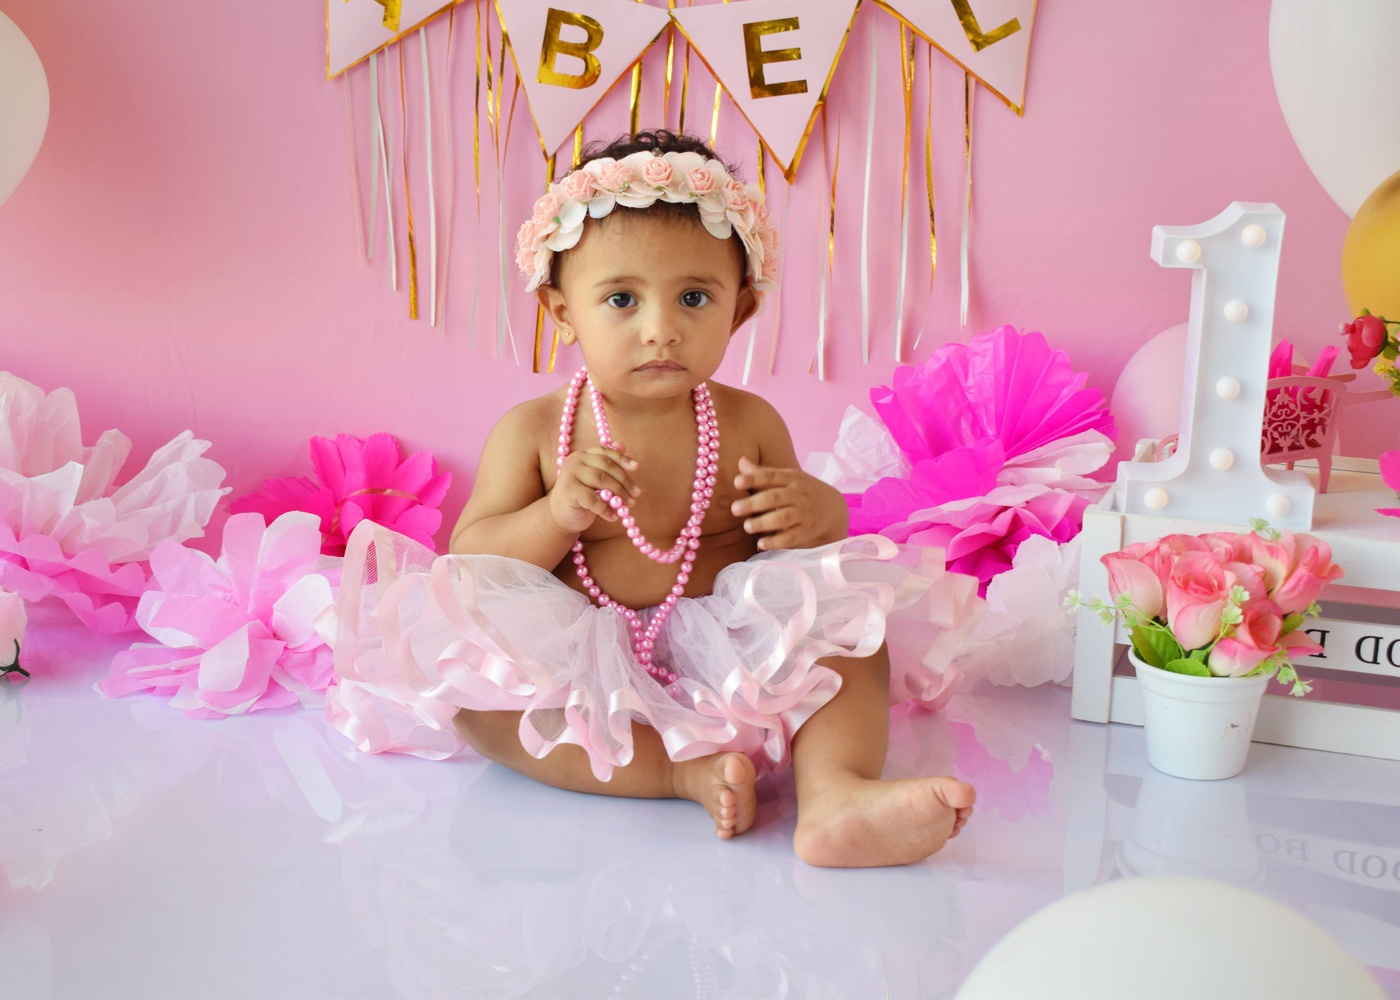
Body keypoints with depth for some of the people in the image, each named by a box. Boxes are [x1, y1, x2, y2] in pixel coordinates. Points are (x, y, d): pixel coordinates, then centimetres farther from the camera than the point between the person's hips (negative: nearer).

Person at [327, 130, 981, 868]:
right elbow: (470, 560, -3)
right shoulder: (533, 432, 0)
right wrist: (556, 516, -22)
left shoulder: (749, 424, 4)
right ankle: (684, 772, -32)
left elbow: (818, 520, 14)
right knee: (465, 675, -27)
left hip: (728, 657, 2)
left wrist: (817, 512, -12)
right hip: (584, 671, -1)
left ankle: (836, 792, -40)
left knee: (848, 625, -18)